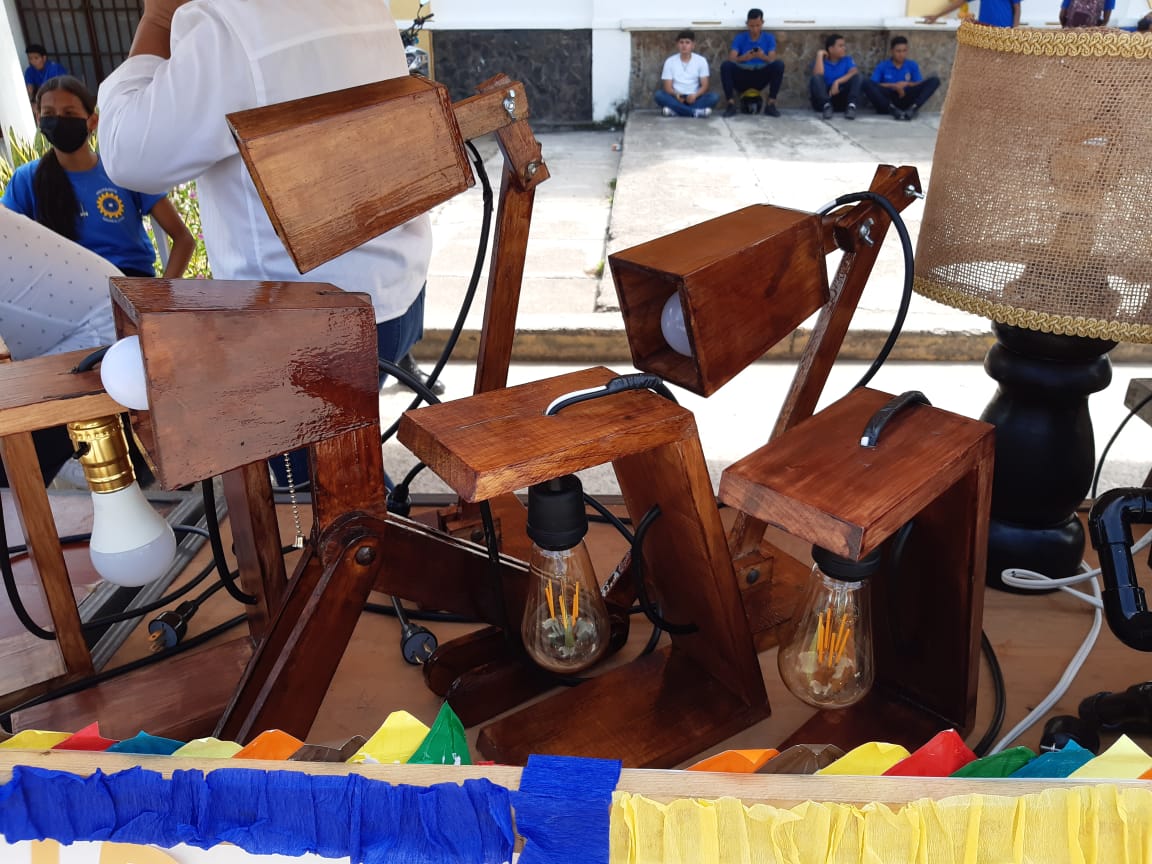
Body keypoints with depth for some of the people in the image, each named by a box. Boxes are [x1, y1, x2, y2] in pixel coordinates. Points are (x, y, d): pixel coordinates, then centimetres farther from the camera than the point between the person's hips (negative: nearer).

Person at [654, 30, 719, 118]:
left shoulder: (701, 61, 2)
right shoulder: (670, 61, 2)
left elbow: (704, 86, -2)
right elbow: (667, 87, -3)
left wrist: (695, 95, -23)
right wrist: (676, 95, -26)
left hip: (694, 98, 0)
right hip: (676, 98, 0)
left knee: (714, 97, -27)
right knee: (659, 94, -29)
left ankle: (675, 111, -35)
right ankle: (695, 112, -37)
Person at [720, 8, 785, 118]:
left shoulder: (769, 38, 5)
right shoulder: (739, 38, 3)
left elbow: (772, 60, -7)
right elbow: (731, 59, -10)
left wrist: (763, 57, -31)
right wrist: (743, 58, -32)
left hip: (761, 79, 1)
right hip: (742, 79, 0)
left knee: (779, 65, -26)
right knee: (726, 65, -28)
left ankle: (770, 104, -19)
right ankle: (731, 104, -23)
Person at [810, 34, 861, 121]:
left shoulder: (847, 60, 11)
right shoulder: (822, 62, 6)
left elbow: (855, 72, -12)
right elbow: (818, 75, -18)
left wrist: (837, 82, -24)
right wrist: (819, 55, -10)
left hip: (842, 100, 2)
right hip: (822, 102, -2)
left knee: (856, 76, -16)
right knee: (816, 78, -24)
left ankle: (851, 106, -34)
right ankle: (826, 106, -37)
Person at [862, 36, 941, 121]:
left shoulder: (912, 65, 14)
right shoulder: (882, 66, 7)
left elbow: (921, 84, 5)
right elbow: (873, 85, -6)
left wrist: (907, 84, -12)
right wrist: (893, 86, -14)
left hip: (906, 100, 2)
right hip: (887, 102, -2)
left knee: (934, 80, -13)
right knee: (867, 84, -26)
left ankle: (913, 108, -36)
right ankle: (893, 110, -39)